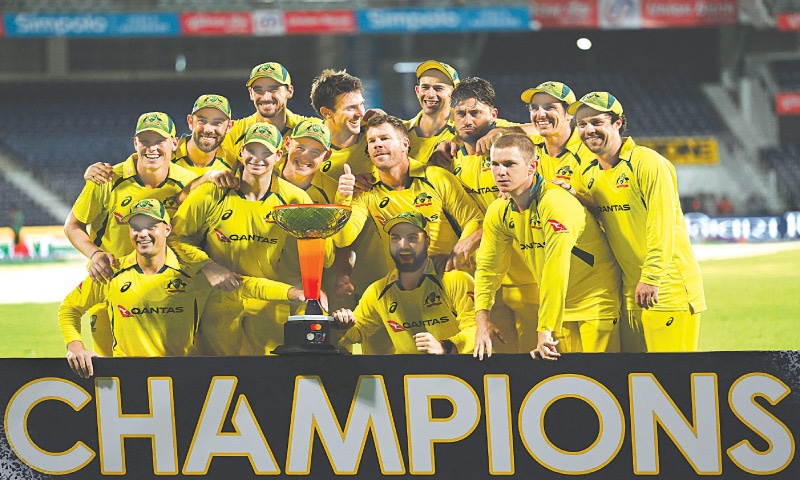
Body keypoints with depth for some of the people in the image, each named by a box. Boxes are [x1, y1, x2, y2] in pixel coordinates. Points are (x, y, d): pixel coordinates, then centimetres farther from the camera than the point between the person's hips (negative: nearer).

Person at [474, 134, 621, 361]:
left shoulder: (556, 203, -24)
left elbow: (555, 274, -28)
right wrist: (482, 321, -8)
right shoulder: (498, 212, -1)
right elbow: (488, 268, 5)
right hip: (559, 306, 6)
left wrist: (545, 331, -30)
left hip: (596, 303, -6)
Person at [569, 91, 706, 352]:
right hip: (631, 290, 8)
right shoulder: (590, 174, 12)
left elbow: (662, 223, -17)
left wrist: (651, 279, -21)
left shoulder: (647, 163, -11)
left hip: (668, 287, -7)